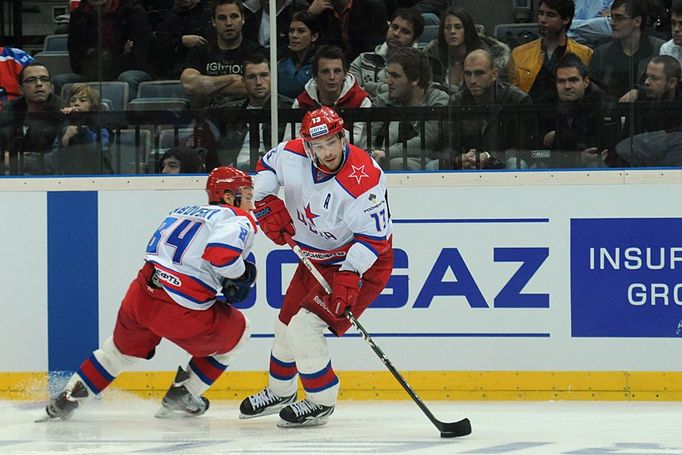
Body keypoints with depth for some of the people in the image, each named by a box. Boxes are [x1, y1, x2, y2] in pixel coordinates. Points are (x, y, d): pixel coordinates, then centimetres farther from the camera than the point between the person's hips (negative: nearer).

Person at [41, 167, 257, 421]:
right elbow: (221, 254, -21)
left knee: (124, 348, 34)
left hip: (141, 295, 7)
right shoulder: (239, 220, -1)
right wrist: (242, 275, -2)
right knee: (236, 333, 20)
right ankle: (179, 398, 23)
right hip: (183, 314, -7)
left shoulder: (183, 212, 23)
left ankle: (67, 399, 37)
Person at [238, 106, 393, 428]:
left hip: (362, 264, -8)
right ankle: (279, 392, 42)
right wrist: (266, 202, -7)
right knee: (286, 325, 18)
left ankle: (321, 402, -1)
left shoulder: (364, 179, -32)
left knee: (305, 326, -18)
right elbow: (267, 166, 9)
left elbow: (373, 236, -28)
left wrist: (349, 276, -36)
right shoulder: (293, 155, -14)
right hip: (315, 258, 8)